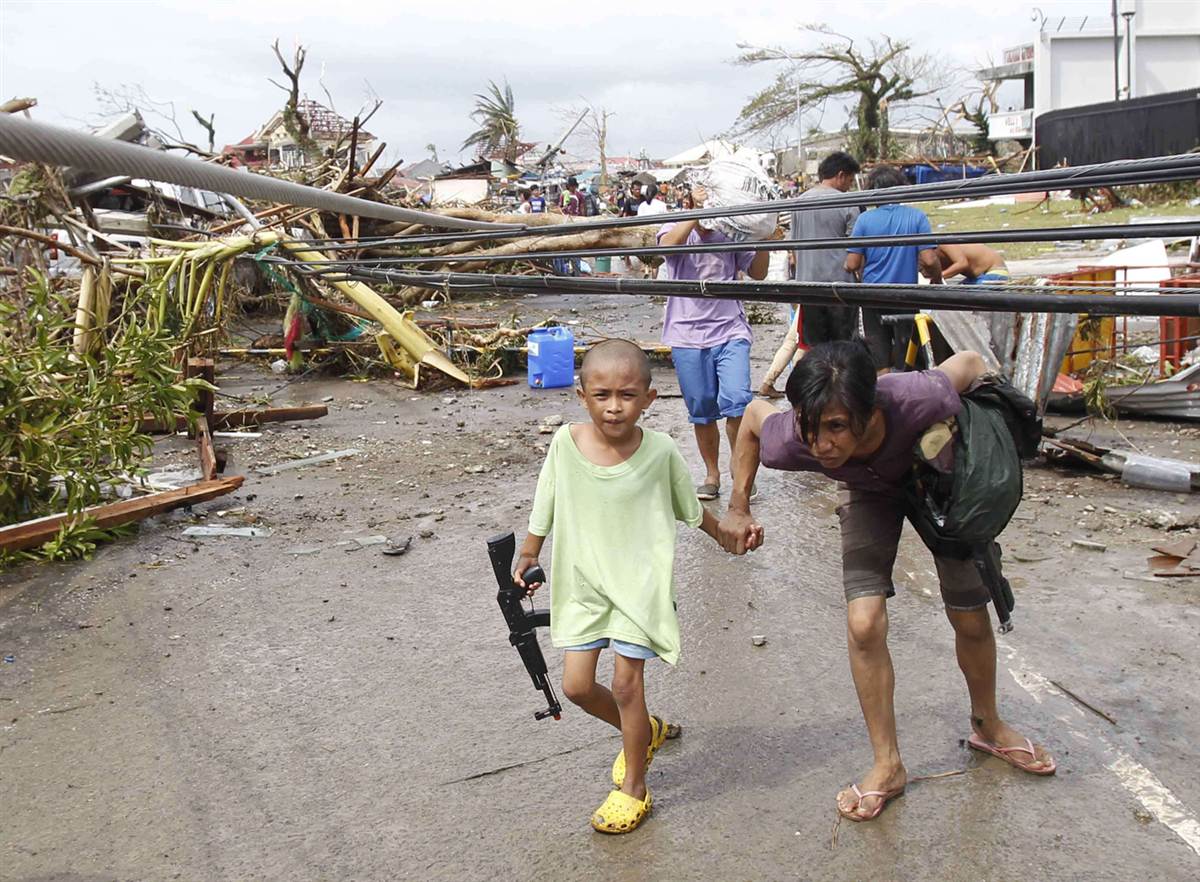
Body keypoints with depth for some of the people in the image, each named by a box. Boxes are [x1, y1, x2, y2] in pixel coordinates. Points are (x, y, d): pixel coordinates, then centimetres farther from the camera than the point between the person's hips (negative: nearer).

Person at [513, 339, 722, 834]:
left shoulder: (659, 451, -13)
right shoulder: (565, 443, -11)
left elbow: (691, 509, 5)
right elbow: (545, 508, 4)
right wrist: (528, 557, 12)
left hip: (638, 583, -3)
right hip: (582, 583, 3)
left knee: (626, 685, -2)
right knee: (576, 685, 4)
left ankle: (634, 786, 20)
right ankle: (645, 731, 34)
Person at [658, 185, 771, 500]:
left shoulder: (730, 235, 7)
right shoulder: (676, 228, 3)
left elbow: (758, 272, 6)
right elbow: (668, 244, -21)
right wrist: (698, 211, -22)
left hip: (730, 331, 0)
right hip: (688, 334, 0)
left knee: (736, 402, -15)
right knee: (701, 412, 8)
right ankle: (712, 475, 23)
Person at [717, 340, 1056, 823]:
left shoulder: (916, 400, -46)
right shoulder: (791, 442, -38)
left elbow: (969, 361, -23)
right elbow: (753, 413, -13)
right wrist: (738, 510, -10)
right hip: (871, 489, 1)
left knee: (971, 620, 8)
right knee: (864, 625, -14)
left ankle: (988, 726, 39)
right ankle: (888, 766, 7)